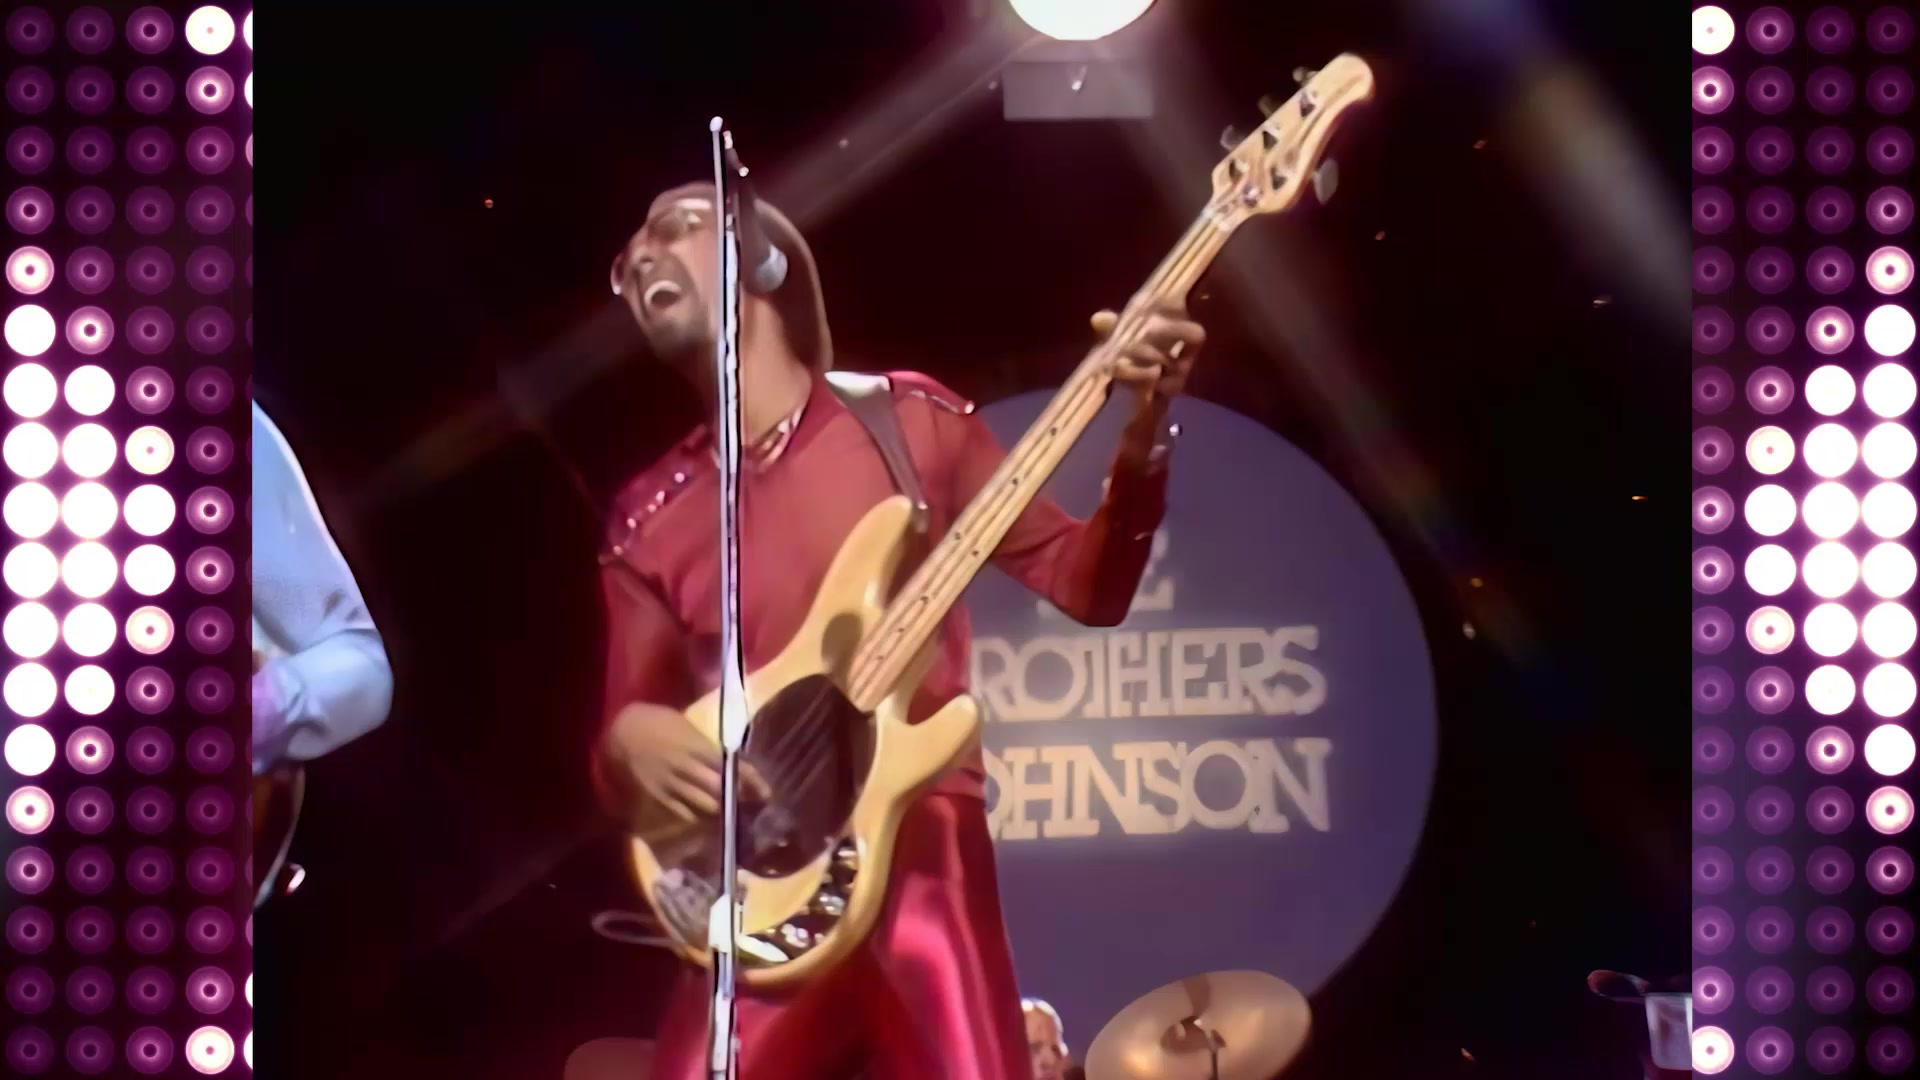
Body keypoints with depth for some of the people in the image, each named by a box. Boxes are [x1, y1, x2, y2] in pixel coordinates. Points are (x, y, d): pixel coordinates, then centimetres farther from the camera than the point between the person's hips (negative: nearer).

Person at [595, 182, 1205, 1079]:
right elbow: (620, 776, 13)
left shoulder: (912, 421, 6)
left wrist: (1139, 440, -11)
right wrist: (630, 738, -10)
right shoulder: (650, 520, 11)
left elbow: (1088, 585, 4)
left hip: (919, 853, -2)